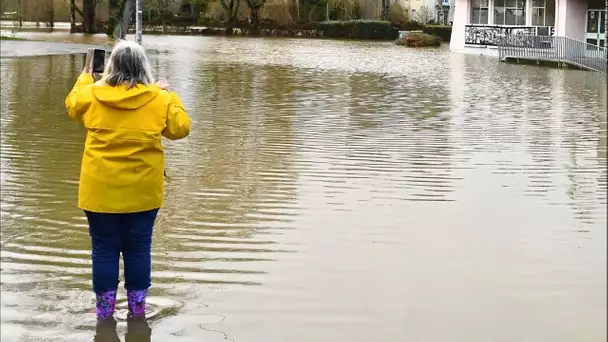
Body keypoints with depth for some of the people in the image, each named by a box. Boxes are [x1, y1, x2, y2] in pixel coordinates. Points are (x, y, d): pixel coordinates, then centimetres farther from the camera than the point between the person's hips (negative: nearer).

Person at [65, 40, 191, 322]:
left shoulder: (92, 95, -5)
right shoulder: (159, 98, -8)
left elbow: (72, 105, 17)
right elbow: (180, 128, 3)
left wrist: (84, 80, 34)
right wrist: (170, 95, 13)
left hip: (101, 190, 0)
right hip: (142, 191, 0)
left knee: (104, 249, 9)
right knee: (137, 249, 11)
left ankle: (105, 309, 15)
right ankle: (137, 307, 19)